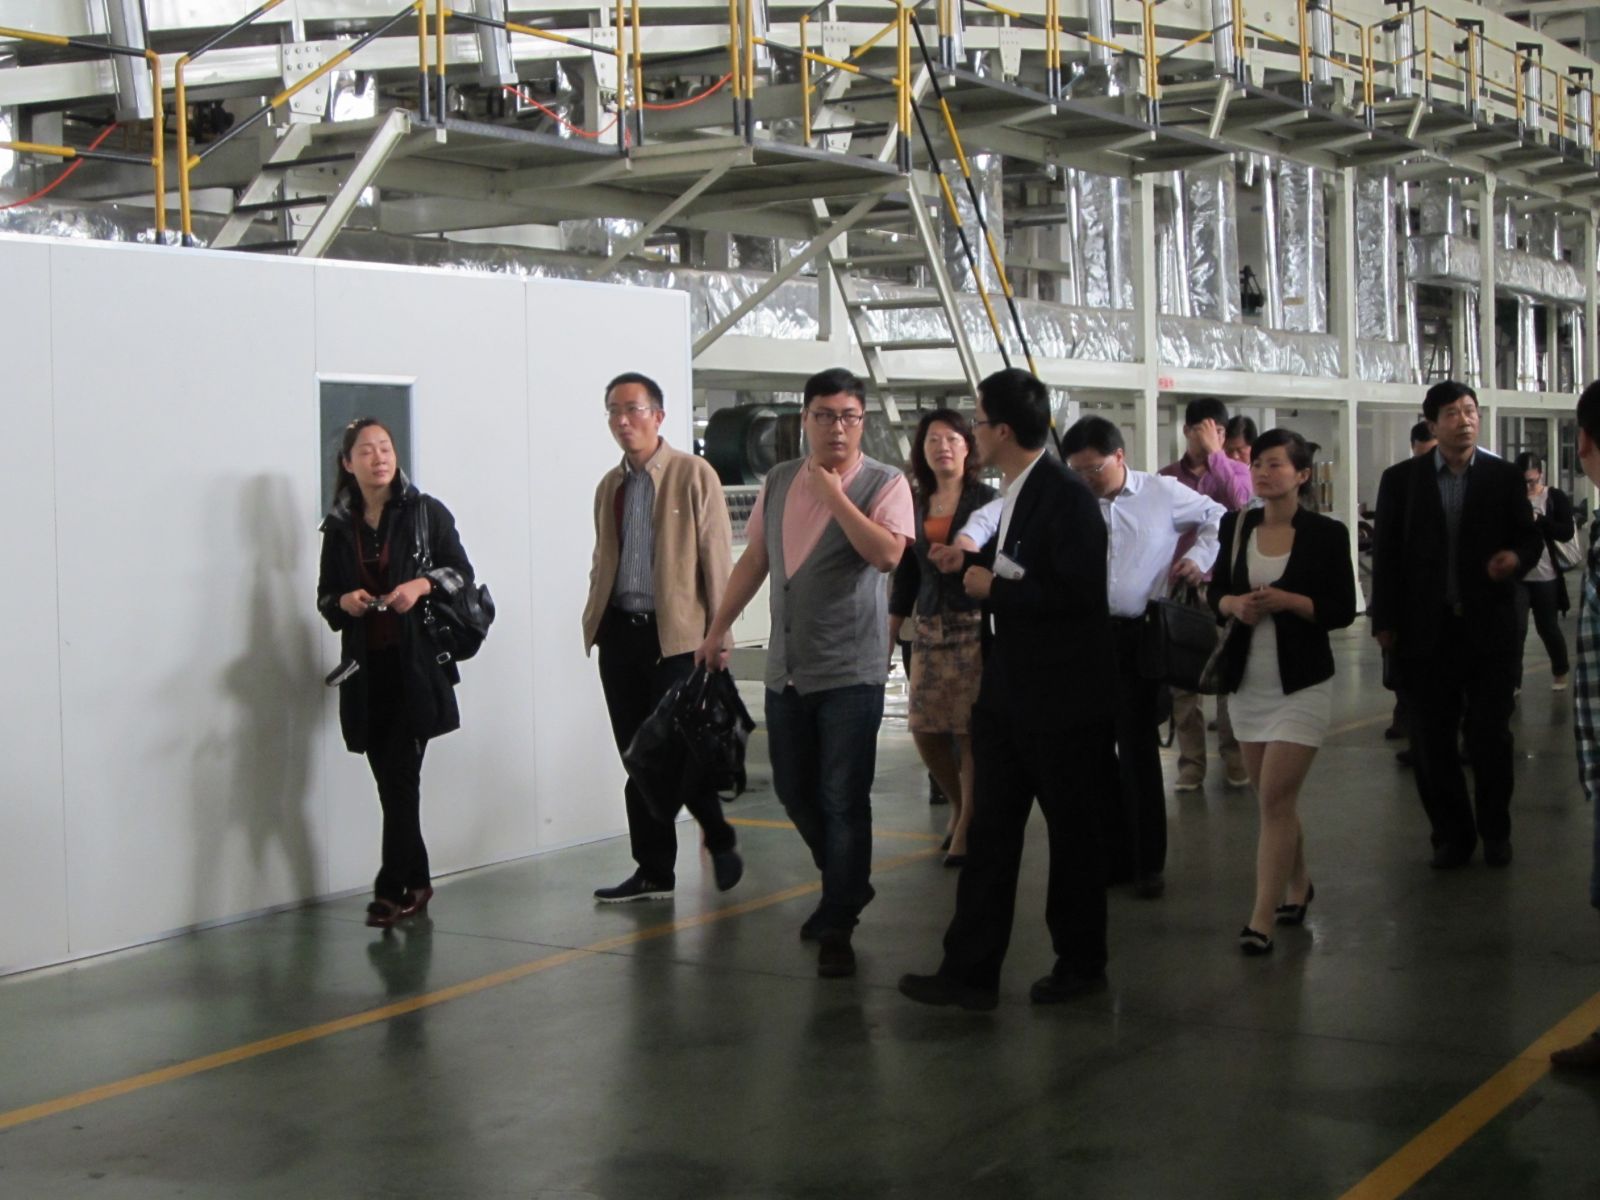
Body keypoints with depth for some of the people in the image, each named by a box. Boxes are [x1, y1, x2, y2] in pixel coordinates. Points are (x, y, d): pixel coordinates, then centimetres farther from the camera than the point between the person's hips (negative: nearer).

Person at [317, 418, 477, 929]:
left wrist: (424, 584, -15)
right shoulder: (339, 527, 10)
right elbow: (325, 596, 16)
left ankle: (392, 888, -7)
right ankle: (416, 883, 17)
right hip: (366, 667, 4)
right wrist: (343, 602, -7)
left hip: (417, 662, -3)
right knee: (389, 778, 5)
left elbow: (462, 571, 3)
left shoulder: (426, 513, 2)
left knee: (400, 773, -10)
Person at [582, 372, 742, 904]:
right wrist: (594, 621, 10)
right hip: (620, 633, 5)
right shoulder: (610, 485, 12)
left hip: (676, 633, -5)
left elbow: (717, 559, -6)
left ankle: (720, 841, 21)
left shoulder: (693, 475, -5)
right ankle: (653, 870, 16)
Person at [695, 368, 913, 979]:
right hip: (786, 669, 6)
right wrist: (717, 629, 18)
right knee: (794, 791, 15)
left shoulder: (884, 483, -7)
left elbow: (887, 552, -24)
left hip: (850, 671, -6)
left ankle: (837, 927, 6)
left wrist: (833, 493, -20)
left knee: (843, 800, -3)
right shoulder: (779, 481, 10)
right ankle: (848, 884, 37)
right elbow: (753, 558, 18)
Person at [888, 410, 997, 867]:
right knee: (924, 728, 3)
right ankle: (959, 805, 27)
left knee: (970, 730, -6)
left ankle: (966, 828, 5)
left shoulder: (986, 499, -2)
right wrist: (890, 635, 15)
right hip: (929, 627, 5)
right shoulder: (915, 504, 12)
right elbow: (905, 573, 16)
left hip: (975, 623, -5)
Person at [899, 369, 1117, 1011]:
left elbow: (1079, 592, -25)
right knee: (990, 830, 6)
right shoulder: (1016, 494, 10)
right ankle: (970, 970, 9)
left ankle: (1081, 963, 22)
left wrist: (996, 587, -18)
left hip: (1062, 694, -8)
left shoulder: (1066, 496, -18)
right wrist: (973, 565, 4)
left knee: (1072, 830, 7)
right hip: (1009, 688, 9)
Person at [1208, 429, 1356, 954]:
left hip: (1301, 683, -5)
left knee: (1275, 799, -10)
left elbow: (1343, 609, -7)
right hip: (1249, 680, 5)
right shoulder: (1236, 526, 5)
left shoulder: (1327, 534, -7)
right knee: (1272, 798, 13)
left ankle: (1262, 919, -7)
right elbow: (1216, 590, 11)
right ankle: (1297, 885, 35)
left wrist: (1286, 600, -20)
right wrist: (1234, 604, -11)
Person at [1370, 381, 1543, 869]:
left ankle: (1495, 831, 22)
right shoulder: (1401, 480, 3)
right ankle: (1451, 834, 18)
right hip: (1427, 628, 0)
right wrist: (1385, 622, -2)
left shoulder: (1504, 477, 3)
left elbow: (1530, 536, 7)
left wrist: (1518, 557, -17)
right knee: (1432, 741, 5)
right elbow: (1385, 553, 3)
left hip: (1489, 627, 0)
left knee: (1491, 736, 6)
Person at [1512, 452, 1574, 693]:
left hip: (1546, 576, 0)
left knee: (1547, 627, 12)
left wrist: (1538, 520, -21)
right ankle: (1513, 680, 1)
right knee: (1516, 627, -5)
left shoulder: (1555, 497, -2)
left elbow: (1567, 532, -10)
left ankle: (1560, 671, 35)